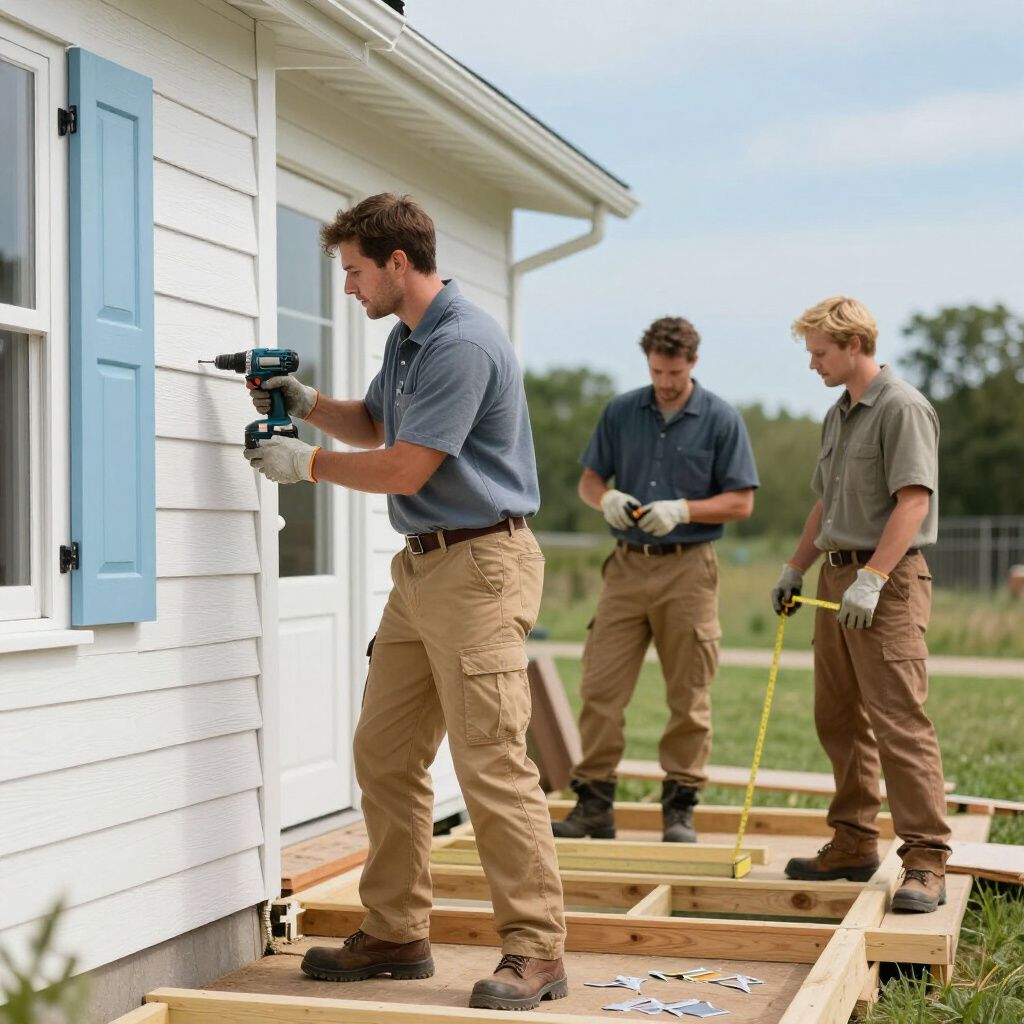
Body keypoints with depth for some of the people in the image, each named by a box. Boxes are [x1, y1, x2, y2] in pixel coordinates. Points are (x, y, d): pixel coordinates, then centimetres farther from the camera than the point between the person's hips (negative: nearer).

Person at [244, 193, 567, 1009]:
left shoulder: (464, 344, -17)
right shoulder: (406, 338, 15)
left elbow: (405, 469, -18)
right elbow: (376, 427, 29)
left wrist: (308, 463, -4)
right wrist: (309, 404, 10)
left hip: (479, 566, -10)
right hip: (421, 567, 10)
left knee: (492, 763, -11)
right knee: (385, 757, 11)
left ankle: (535, 951, -4)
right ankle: (396, 934, 20)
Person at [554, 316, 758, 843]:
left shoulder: (722, 420, -2)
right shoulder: (620, 412, 6)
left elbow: (741, 502, -3)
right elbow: (589, 480, 12)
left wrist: (682, 510, -18)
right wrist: (606, 498, -11)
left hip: (687, 568, -3)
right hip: (627, 564, 3)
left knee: (688, 696, 2)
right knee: (600, 687, -1)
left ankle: (679, 807, 12)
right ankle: (594, 801, 8)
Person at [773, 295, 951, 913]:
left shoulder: (903, 408, -10)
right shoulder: (838, 415, 18)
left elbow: (913, 501, -19)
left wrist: (871, 578, -25)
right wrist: (795, 569, 24)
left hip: (888, 582, -9)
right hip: (838, 576, 9)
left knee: (899, 721, -13)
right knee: (838, 719, 12)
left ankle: (926, 861, -10)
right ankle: (854, 844, 22)